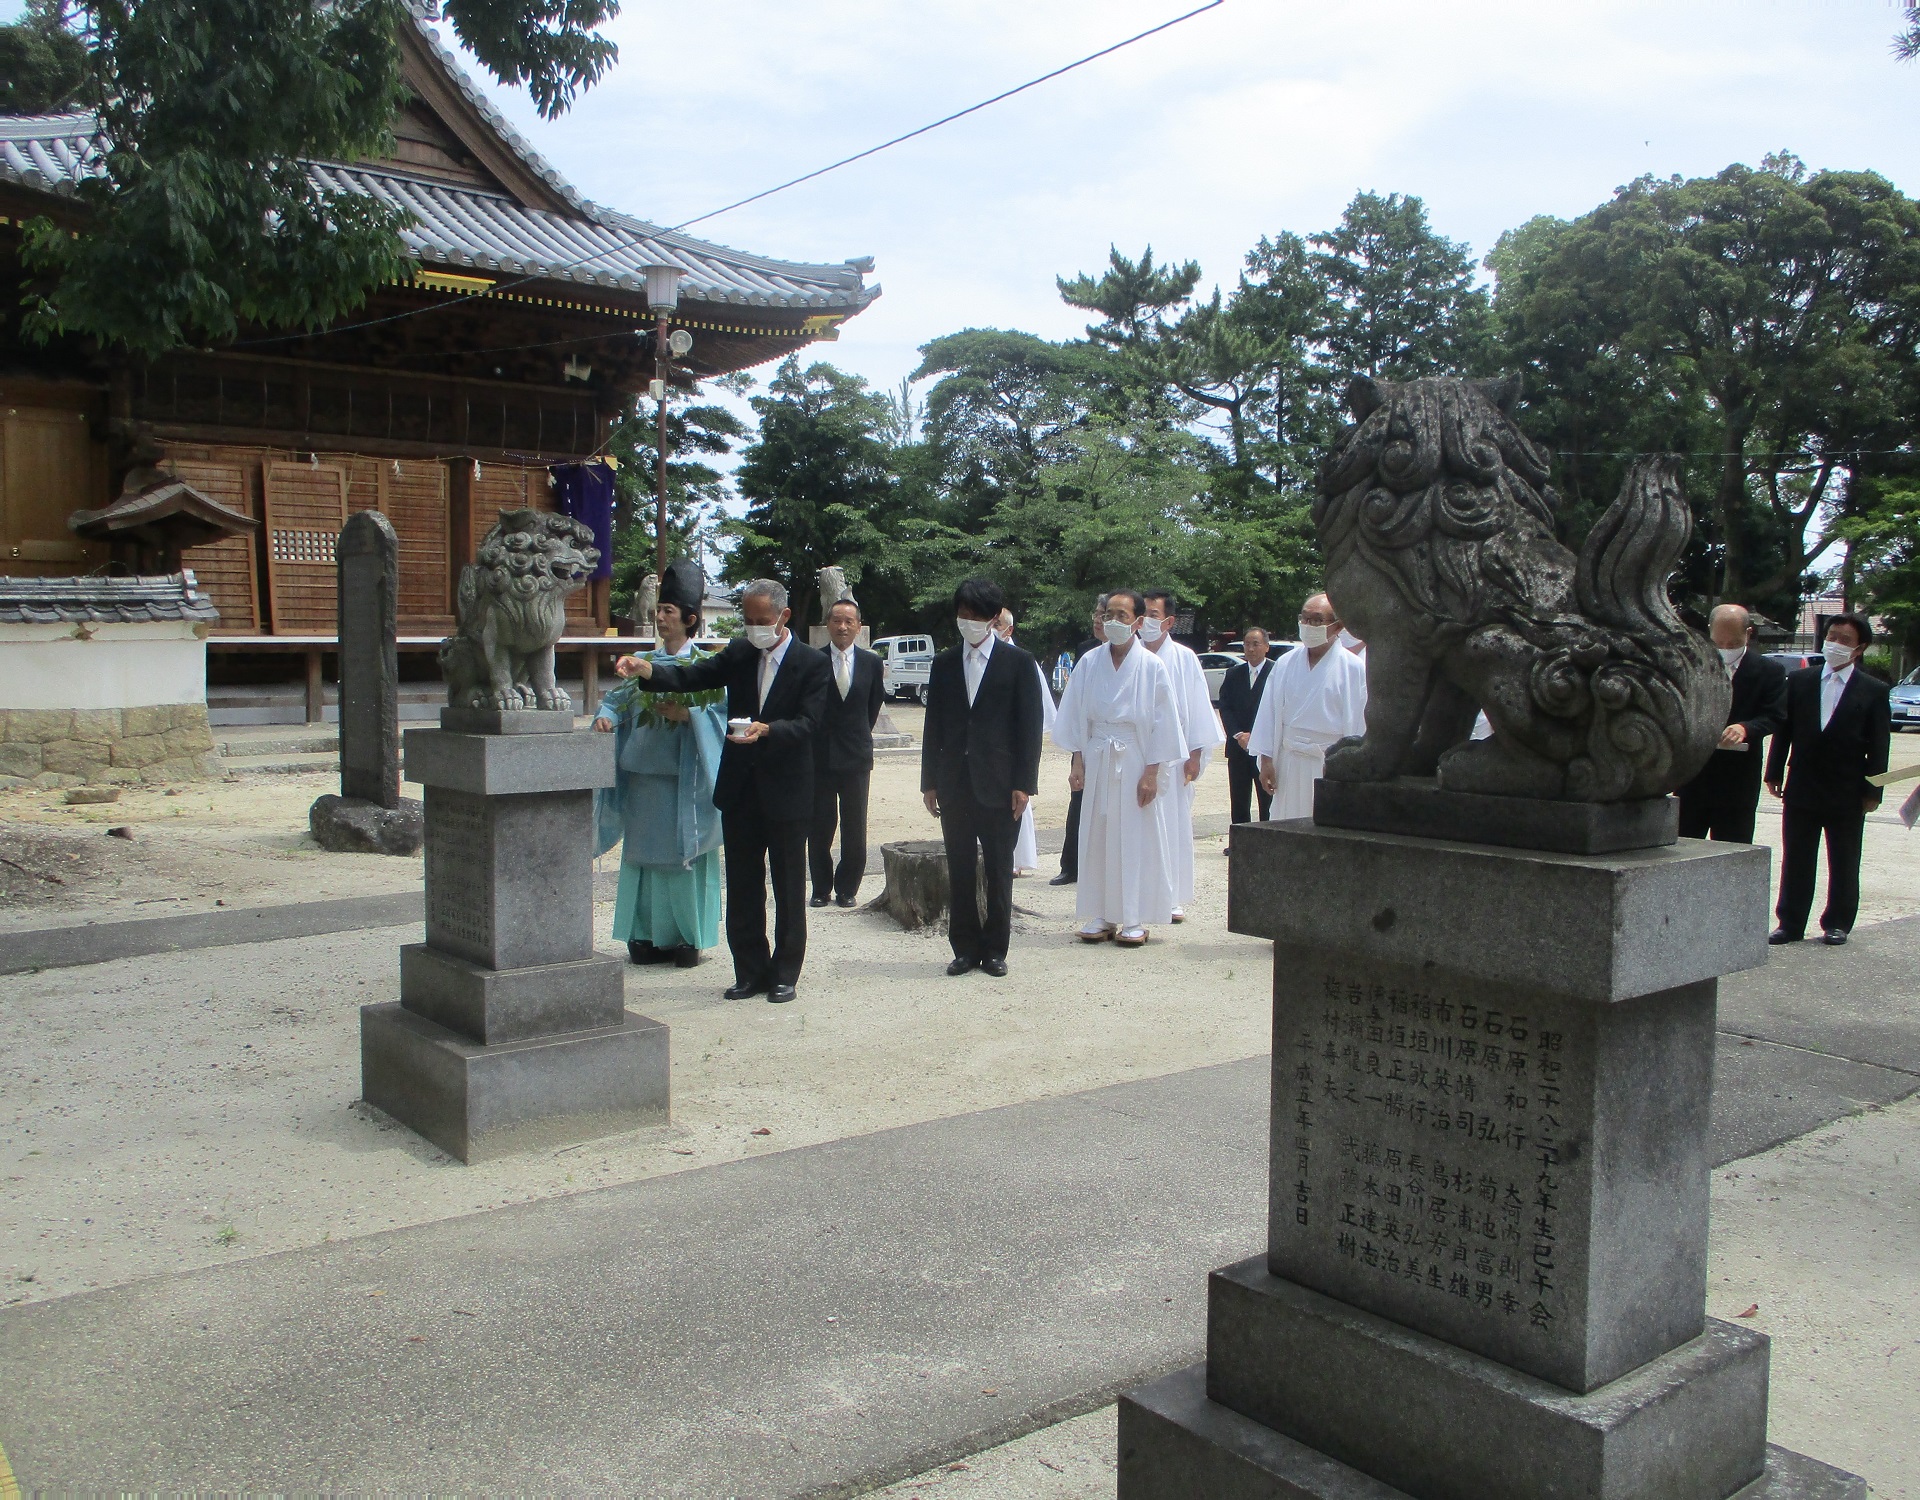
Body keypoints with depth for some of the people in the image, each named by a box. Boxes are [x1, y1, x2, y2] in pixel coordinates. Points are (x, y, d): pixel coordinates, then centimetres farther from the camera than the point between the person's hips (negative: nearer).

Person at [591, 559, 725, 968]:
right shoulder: (645, 663, 14)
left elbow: (722, 712, -9)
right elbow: (618, 698, 14)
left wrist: (687, 713, -24)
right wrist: (605, 716, -7)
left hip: (684, 781, -5)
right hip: (642, 777, 5)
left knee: (683, 855, -2)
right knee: (643, 855, 7)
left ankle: (687, 938, 8)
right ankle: (648, 935, 15)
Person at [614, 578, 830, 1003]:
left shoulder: (812, 663, -6)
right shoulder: (739, 653, 7)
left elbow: (808, 723, -15)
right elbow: (693, 677, -4)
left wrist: (767, 730, -33)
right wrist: (648, 669, -21)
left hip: (786, 792, -4)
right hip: (739, 791, 5)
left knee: (789, 890, 5)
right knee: (742, 888, 10)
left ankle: (785, 974, 15)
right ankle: (750, 972, 20)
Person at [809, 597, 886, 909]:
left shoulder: (872, 663, 4)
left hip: (856, 757, 1)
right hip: (819, 756, -1)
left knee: (855, 830, 4)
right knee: (819, 828, 4)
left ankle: (847, 889, 17)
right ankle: (821, 889, 17)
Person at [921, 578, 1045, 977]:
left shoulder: (1018, 662, 1)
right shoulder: (943, 664, 10)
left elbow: (1030, 726, -2)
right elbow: (933, 726, 12)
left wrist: (1024, 784, -8)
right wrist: (929, 781, 7)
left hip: (999, 784, -3)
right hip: (954, 784, 3)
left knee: (999, 870, 4)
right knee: (960, 870, 6)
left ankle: (994, 949, 14)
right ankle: (965, 948, 15)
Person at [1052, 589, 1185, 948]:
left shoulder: (1152, 668, -4)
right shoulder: (1089, 663, 3)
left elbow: (1163, 723, -3)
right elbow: (1075, 718, 7)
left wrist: (1151, 773, -7)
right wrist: (1078, 764, 1)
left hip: (1136, 762, -2)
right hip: (1097, 761, 2)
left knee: (1136, 838, 1)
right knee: (1097, 837, 4)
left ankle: (1134, 919, 9)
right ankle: (1101, 915, 12)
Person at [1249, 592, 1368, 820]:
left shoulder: (1354, 669, -3)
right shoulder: (1286, 663, 8)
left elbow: (1359, 726, -3)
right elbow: (1270, 712, 9)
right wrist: (1266, 759, 5)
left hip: (1331, 766, -3)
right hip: (1289, 765, 3)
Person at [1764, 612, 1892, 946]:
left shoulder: (1874, 691, 0)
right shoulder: (1799, 681, 5)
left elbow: (1879, 745, -1)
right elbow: (1783, 730, 6)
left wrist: (1872, 790, -5)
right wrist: (1775, 773, 1)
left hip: (1848, 794, -1)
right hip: (1801, 790, 1)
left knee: (1843, 864, 8)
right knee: (1795, 861, 6)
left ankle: (1837, 924, 19)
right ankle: (1790, 924, 12)